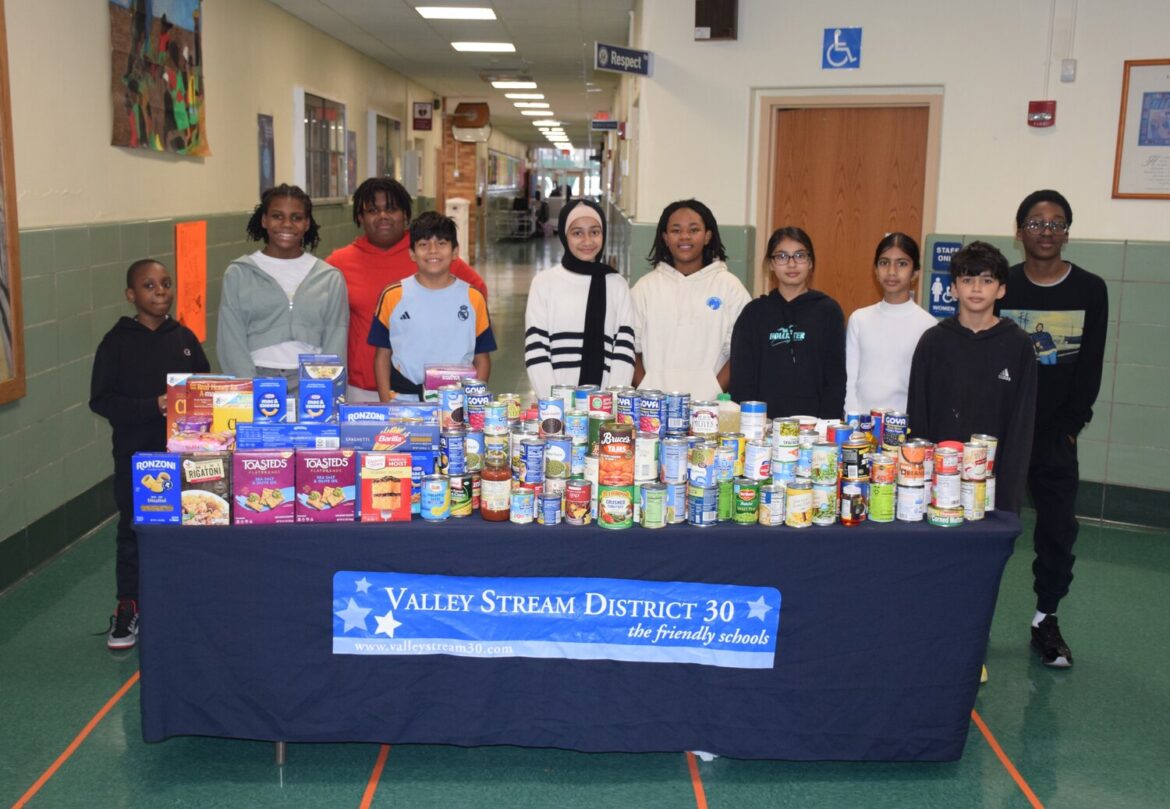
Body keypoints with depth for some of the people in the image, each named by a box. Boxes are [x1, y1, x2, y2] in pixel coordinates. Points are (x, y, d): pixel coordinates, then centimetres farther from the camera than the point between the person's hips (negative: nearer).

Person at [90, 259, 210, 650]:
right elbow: (101, 400, -10)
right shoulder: (117, 342, -5)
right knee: (133, 532, 7)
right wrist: (153, 406, -21)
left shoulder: (184, 338, 5)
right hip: (135, 456, -2)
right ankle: (128, 609, 21)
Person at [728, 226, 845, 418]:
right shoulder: (754, 312, 6)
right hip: (762, 423, 1)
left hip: (813, 423, -1)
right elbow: (741, 379, 4)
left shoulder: (828, 311, 4)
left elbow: (836, 378, 2)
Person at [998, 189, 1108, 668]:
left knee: (1058, 529, 3)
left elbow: (1090, 368, 2)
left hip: (1056, 437, 1)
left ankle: (1046, 619, 19)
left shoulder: (1090, 291, 3)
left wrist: (1070, 426, -4)